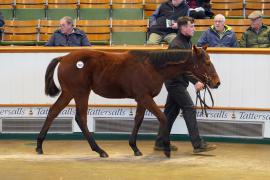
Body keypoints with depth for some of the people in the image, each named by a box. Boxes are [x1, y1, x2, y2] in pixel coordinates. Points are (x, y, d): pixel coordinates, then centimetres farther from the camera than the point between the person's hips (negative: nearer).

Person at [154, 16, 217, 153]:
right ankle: (198, 144, -13)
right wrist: (195, 81, -30)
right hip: (175, 82, -10)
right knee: (189, 109, -11)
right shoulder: (176, 45, -18)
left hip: (178, 83, 10)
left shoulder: (187, 42, 14)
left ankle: (160, 143, 18)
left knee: (171, 111, 12)